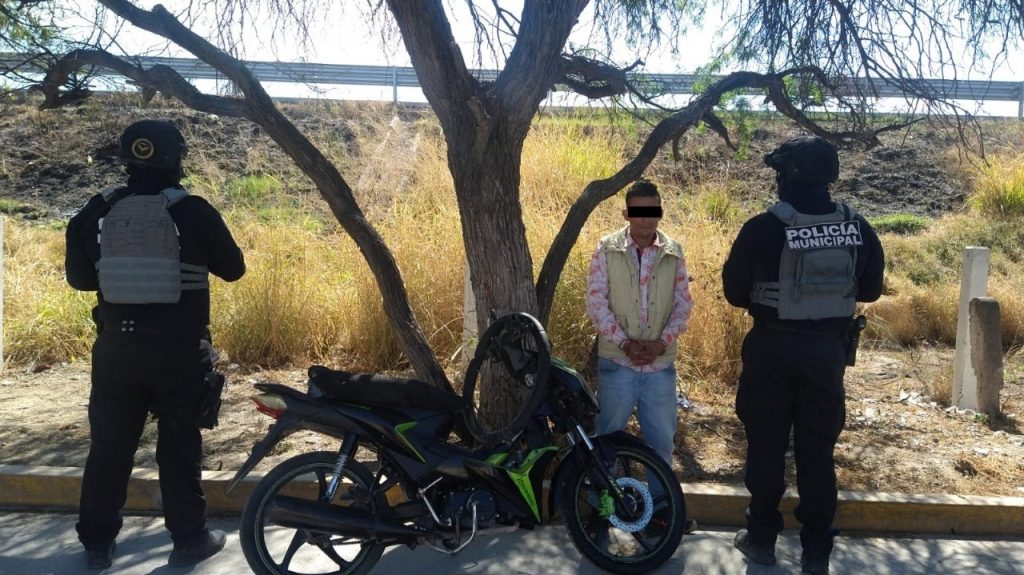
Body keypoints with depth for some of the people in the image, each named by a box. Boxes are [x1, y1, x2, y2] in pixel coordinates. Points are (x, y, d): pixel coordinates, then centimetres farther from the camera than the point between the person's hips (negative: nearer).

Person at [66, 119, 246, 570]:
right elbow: (232, 268, 2)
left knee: (109, 445, 13)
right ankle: (189, 539, 16)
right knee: (179, 446, 7)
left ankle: (97, 542, 23)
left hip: (116, 347, 3)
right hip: (178, 349, -3)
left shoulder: (98, 211, 1)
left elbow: (79, 276, 10)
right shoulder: (193, 211, -9)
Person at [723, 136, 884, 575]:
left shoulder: (764, 228, -13)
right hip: (828, 348, 3)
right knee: (818, 449, 12)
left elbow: (735, 291, -5)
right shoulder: (857, 228, -2)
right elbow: (871, 289, 11)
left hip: (773, 346, -3)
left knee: (766, 445, 11)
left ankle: (762, 538, 21)